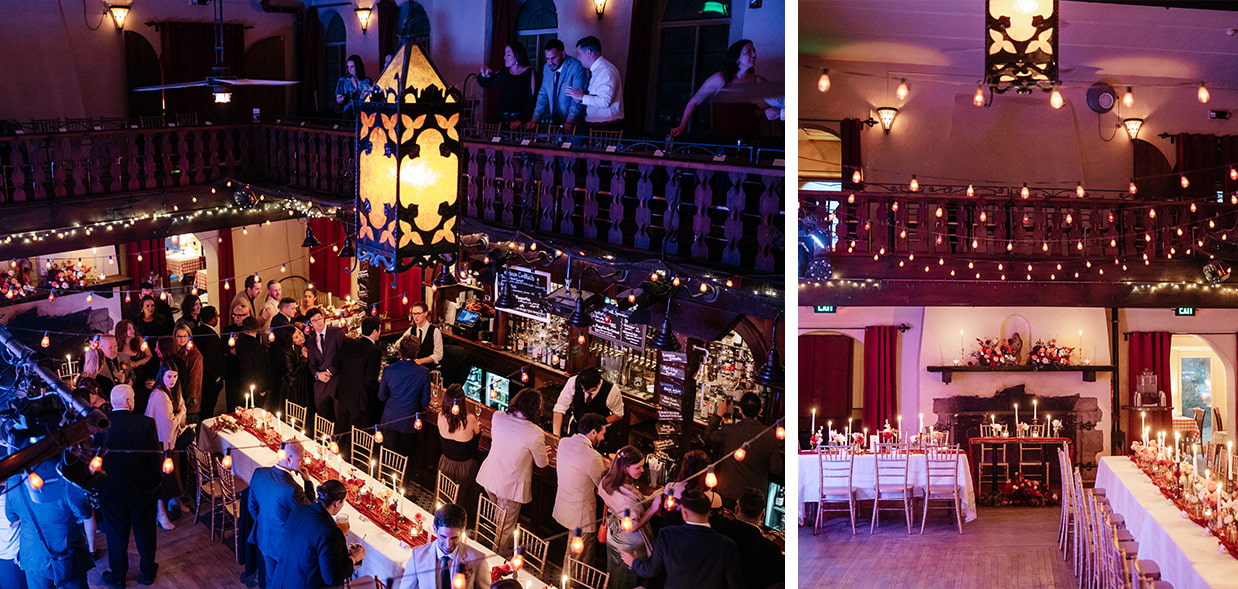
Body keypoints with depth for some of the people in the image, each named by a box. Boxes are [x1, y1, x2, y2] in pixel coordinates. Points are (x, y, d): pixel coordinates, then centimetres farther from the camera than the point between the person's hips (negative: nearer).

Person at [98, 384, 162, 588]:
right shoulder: (146, 423, -17)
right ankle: (147, 572, 32)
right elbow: (155, 456, -13)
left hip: (111, 489, 0)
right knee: (144, 531, 17)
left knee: (116, 533, 15)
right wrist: (155, 482, 3)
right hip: (142, 488, 0)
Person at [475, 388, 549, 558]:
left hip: (489, 479, 6)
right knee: (506, 526, 18)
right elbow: (541, 463, -11)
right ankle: (502, 557, 38)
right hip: (510, 486, -6)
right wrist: (543, 452, 14)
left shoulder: (498, 417, -13)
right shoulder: (535, 434, -27)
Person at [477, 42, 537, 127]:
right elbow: (485, 83, 19)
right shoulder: (504, 73, 8)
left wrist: (521, 120, -19)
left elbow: (532, 100, -12)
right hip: (503, 120, 5)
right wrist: (485, 75, -3)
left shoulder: (529, 73, -6)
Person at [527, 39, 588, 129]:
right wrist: (535, 120, 1)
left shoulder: (577, 68, -11)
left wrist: (570, 122, -27)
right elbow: (543, 94, 12)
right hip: (555, 122, 5)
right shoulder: (547, 68, 8)